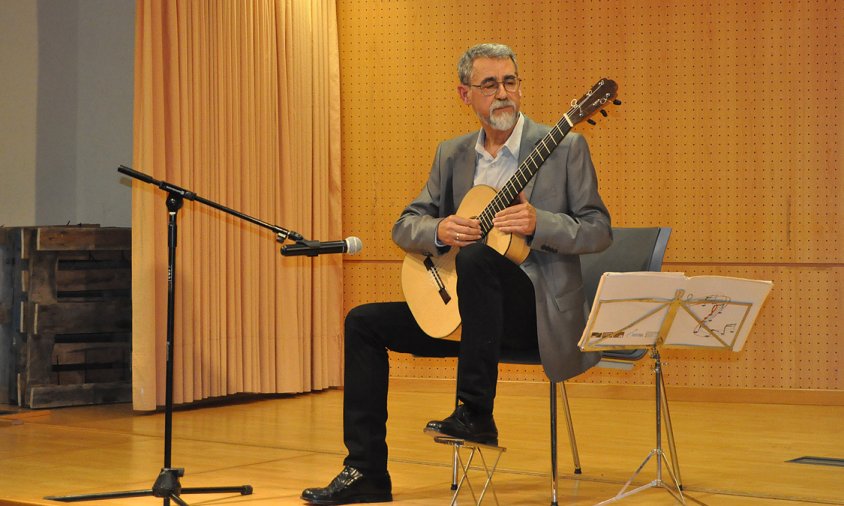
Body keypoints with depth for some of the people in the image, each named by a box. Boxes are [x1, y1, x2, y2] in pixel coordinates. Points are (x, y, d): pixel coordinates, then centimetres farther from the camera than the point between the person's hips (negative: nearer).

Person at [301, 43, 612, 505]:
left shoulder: (564, 148, -4)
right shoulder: (452, 155, 11)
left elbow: (599, 231, -5)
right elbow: (404, 227, 8)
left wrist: (540, 224, -24)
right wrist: (438, 231, -15)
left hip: (539, 309, -6)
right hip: (464, 308, 6)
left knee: (475, 255, -35)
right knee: (364, 322, -5)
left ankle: (475, 414, -29)